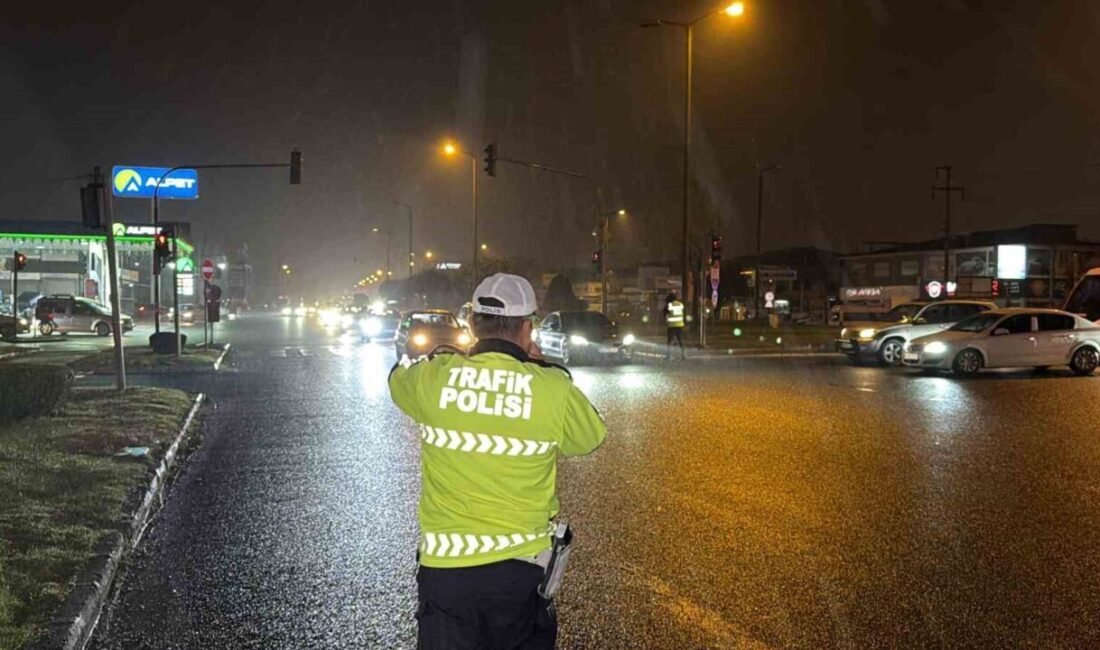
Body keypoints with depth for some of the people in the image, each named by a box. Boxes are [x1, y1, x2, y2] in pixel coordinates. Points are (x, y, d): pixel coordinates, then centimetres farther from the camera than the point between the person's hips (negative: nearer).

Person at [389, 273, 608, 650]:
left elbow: (398, 380, 16)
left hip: (445, 567, 0)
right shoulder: (553, 388, -12)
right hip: (521, 569, 0)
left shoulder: (432, 377, -8)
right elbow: (590, 438, 8)